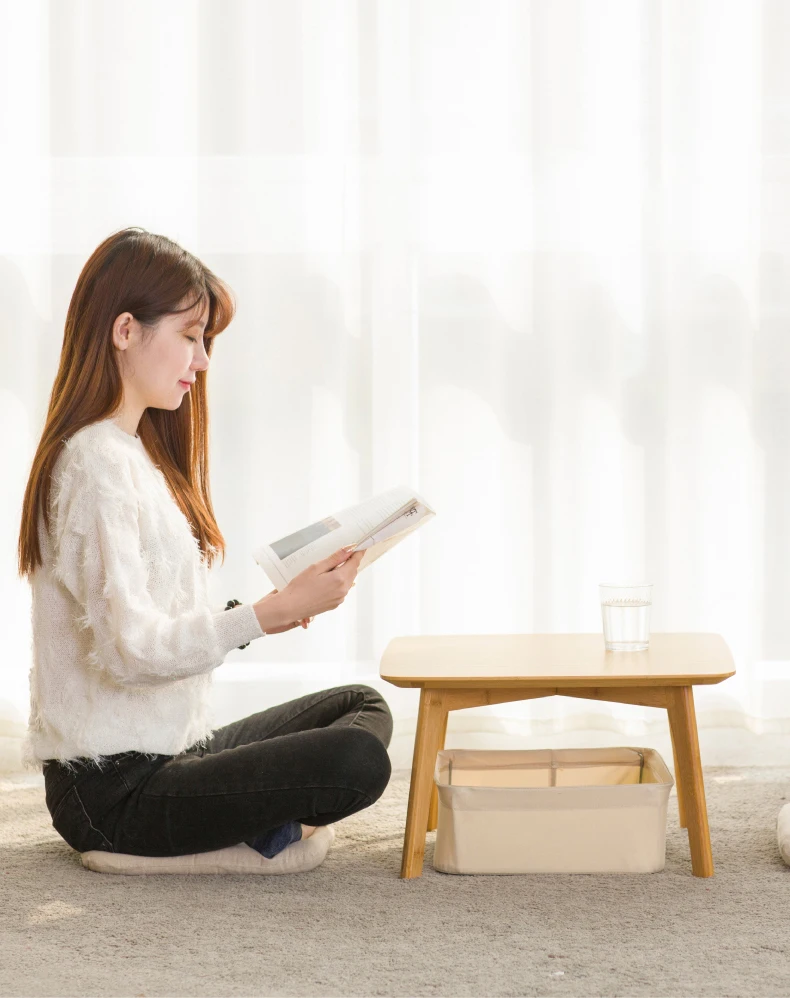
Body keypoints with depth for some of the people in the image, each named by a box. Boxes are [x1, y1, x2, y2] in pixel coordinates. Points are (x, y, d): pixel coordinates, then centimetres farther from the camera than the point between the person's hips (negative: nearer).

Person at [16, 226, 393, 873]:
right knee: (356, 761, -24)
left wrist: (256, 615, 2)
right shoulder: (97, 464, -17)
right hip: (112, 788, -10)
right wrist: (274, 611, -25)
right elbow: (130, 649, -25)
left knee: (363, 706, 14)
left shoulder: (137, 454, 16)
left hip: (169, 749, 11)